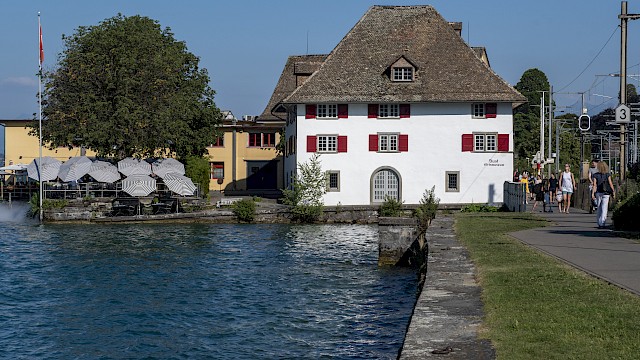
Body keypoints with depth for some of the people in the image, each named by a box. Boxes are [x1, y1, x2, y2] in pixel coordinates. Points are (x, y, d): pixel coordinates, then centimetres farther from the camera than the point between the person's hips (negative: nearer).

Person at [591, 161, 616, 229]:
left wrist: (592, 193, -10)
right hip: (606, 193, -1)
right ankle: (602, 224, -9)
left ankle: (599, 223, 18)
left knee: (599, 208, 14)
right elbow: (610, 184, -5)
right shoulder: (608, 175, -4)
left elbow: (594, 185, -9)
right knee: (604, 209, -1)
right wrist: (613, 191, 5)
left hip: (598, 193, 1)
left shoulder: (595, 175, -3)